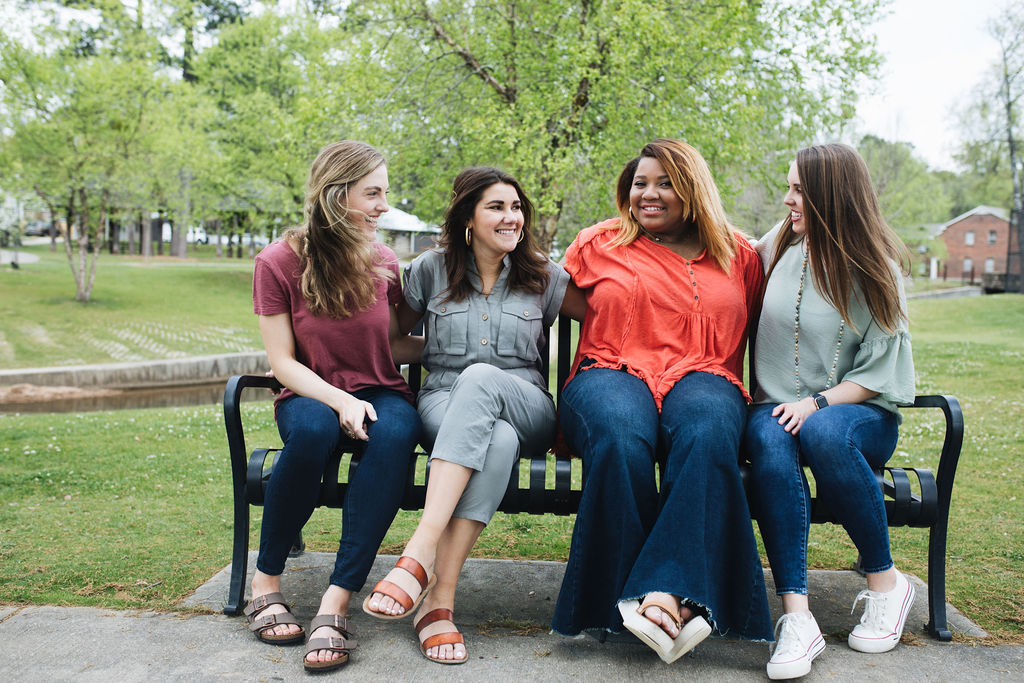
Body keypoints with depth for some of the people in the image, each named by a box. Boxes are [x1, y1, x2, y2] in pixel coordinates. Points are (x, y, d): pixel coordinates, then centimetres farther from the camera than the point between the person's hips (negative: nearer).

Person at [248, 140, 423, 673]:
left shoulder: (382, 263, 4)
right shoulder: (279, 263, -5)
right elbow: (283, 361, -6)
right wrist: (340, 400, -22)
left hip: (380, 394, 2)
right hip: (311, 395, -2)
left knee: (395, 432, -35)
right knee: (312, 428, -39)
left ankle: (335, 605, -35)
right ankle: (265, 581, -17)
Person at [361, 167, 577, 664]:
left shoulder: (546, 278, 11)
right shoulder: (431, 270, 10)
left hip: (525, 410, 0)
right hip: (444, 404, 0)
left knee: (480, 377, -38)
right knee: (498, 440, -39)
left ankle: (420, 555, -46)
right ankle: (439, 598, -40)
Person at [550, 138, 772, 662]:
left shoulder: (738, 256, 19)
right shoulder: (598, 243, 18)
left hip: (703, 378, 1)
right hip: (611, 373, 0)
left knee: (706, 433, -38)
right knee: (620, 436, -38)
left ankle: (664, 594, -44)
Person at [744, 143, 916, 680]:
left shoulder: (874, 269, 0)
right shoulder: (782, 245, 11)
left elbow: (878, 374, -5)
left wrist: (818, 403, -18)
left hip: (858, 413, -2)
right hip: (778, 406, 3)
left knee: (823, 431, -39)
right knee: (770, 439, -35)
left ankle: (885, 581, -17)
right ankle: (796, 616, -40)